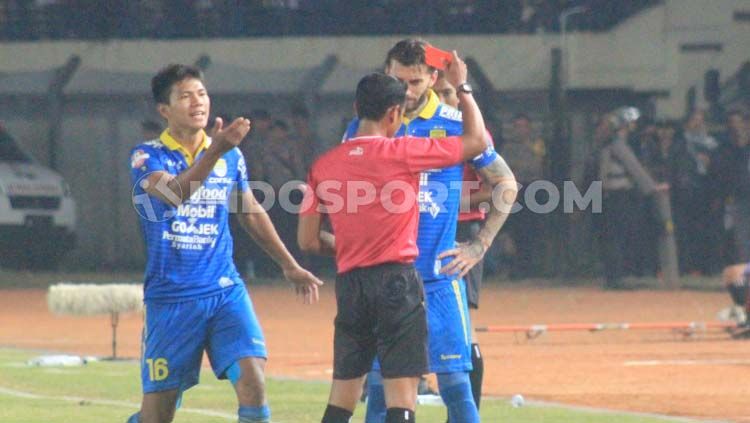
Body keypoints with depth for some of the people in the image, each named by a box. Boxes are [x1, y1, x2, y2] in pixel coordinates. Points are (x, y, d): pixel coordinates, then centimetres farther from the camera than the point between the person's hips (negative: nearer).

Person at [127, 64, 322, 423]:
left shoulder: (231, 157, 7)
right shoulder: (148, 157, -6)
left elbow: (252, 213, 23)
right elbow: (174, 193, -27)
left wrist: (289, 265, 25)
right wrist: (215, 151, -40)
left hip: (225, 291, 3)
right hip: (170, 297, -3)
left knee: (251, 381, -17)